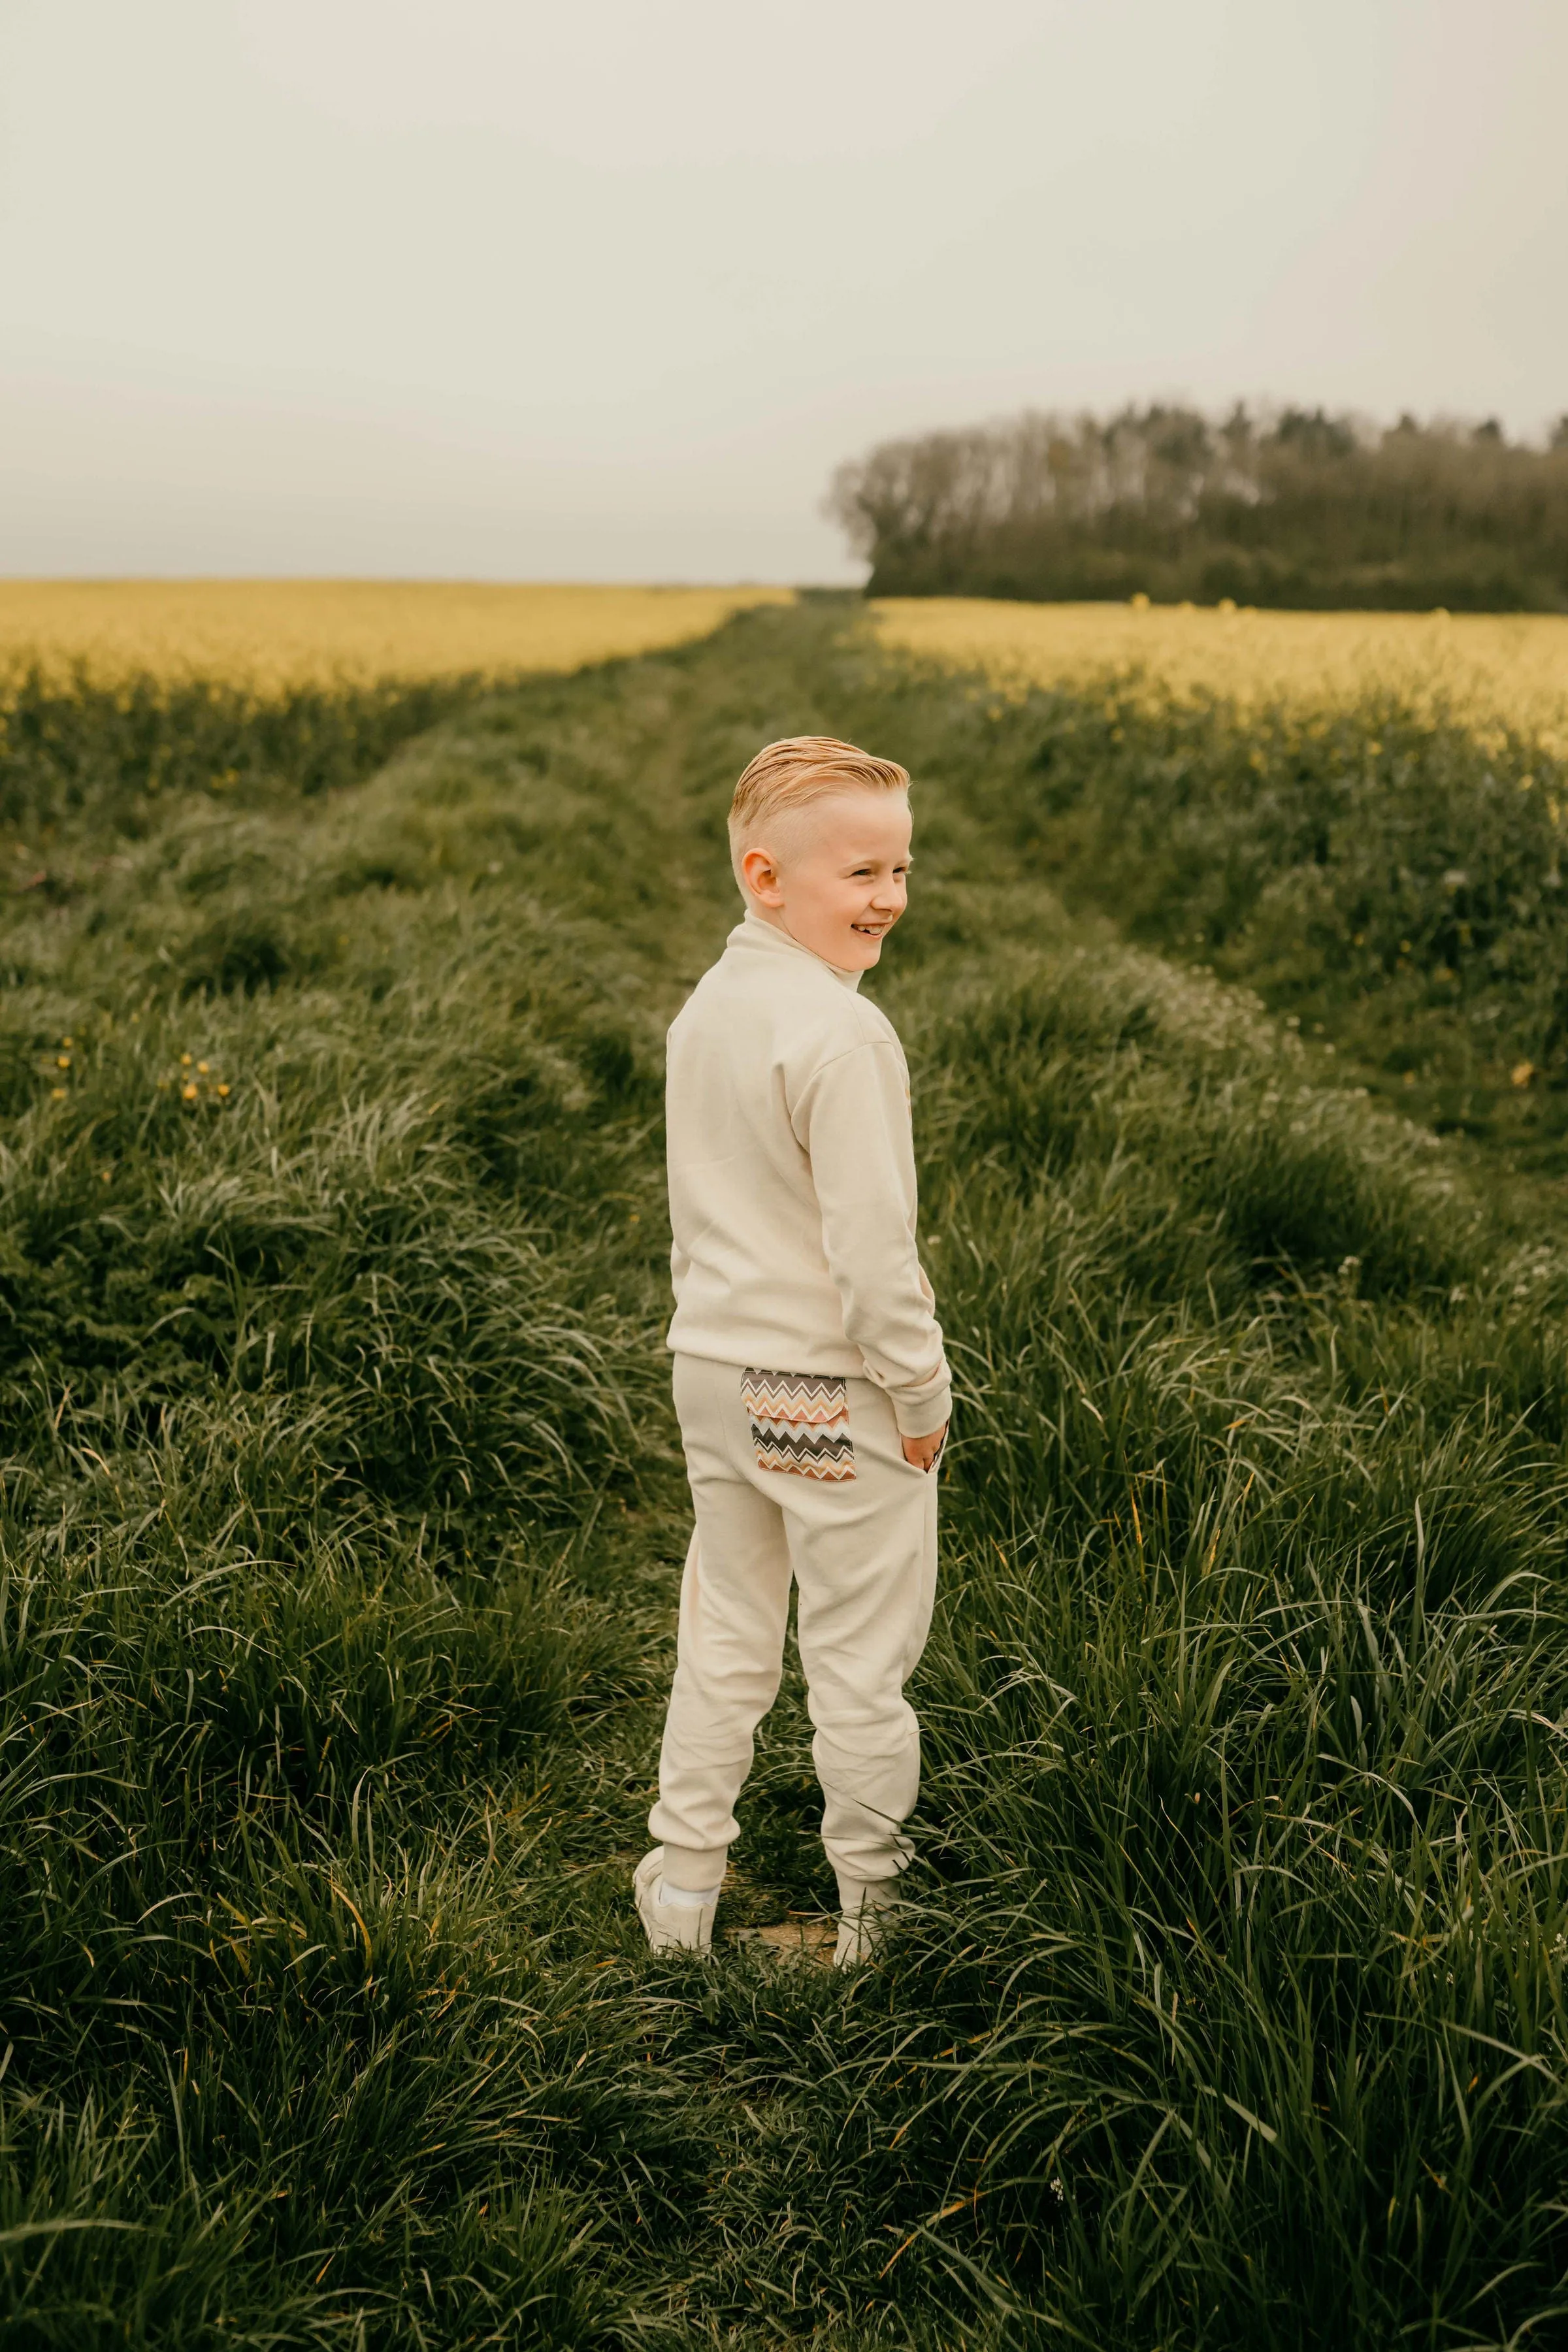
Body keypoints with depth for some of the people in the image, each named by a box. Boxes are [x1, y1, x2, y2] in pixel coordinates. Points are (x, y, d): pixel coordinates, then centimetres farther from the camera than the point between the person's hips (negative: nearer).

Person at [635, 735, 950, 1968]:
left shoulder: (706, 1009, 5)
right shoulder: (843, 1036, -22)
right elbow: (871, 1245, -23)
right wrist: (924, 1397, -12)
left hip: (716, 1368, 8)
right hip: (835, 1394, -8)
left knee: (726, 1637, 18)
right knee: (860, 1658, 7)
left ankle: (680, 1888, 27)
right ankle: (876, 1912, 22)